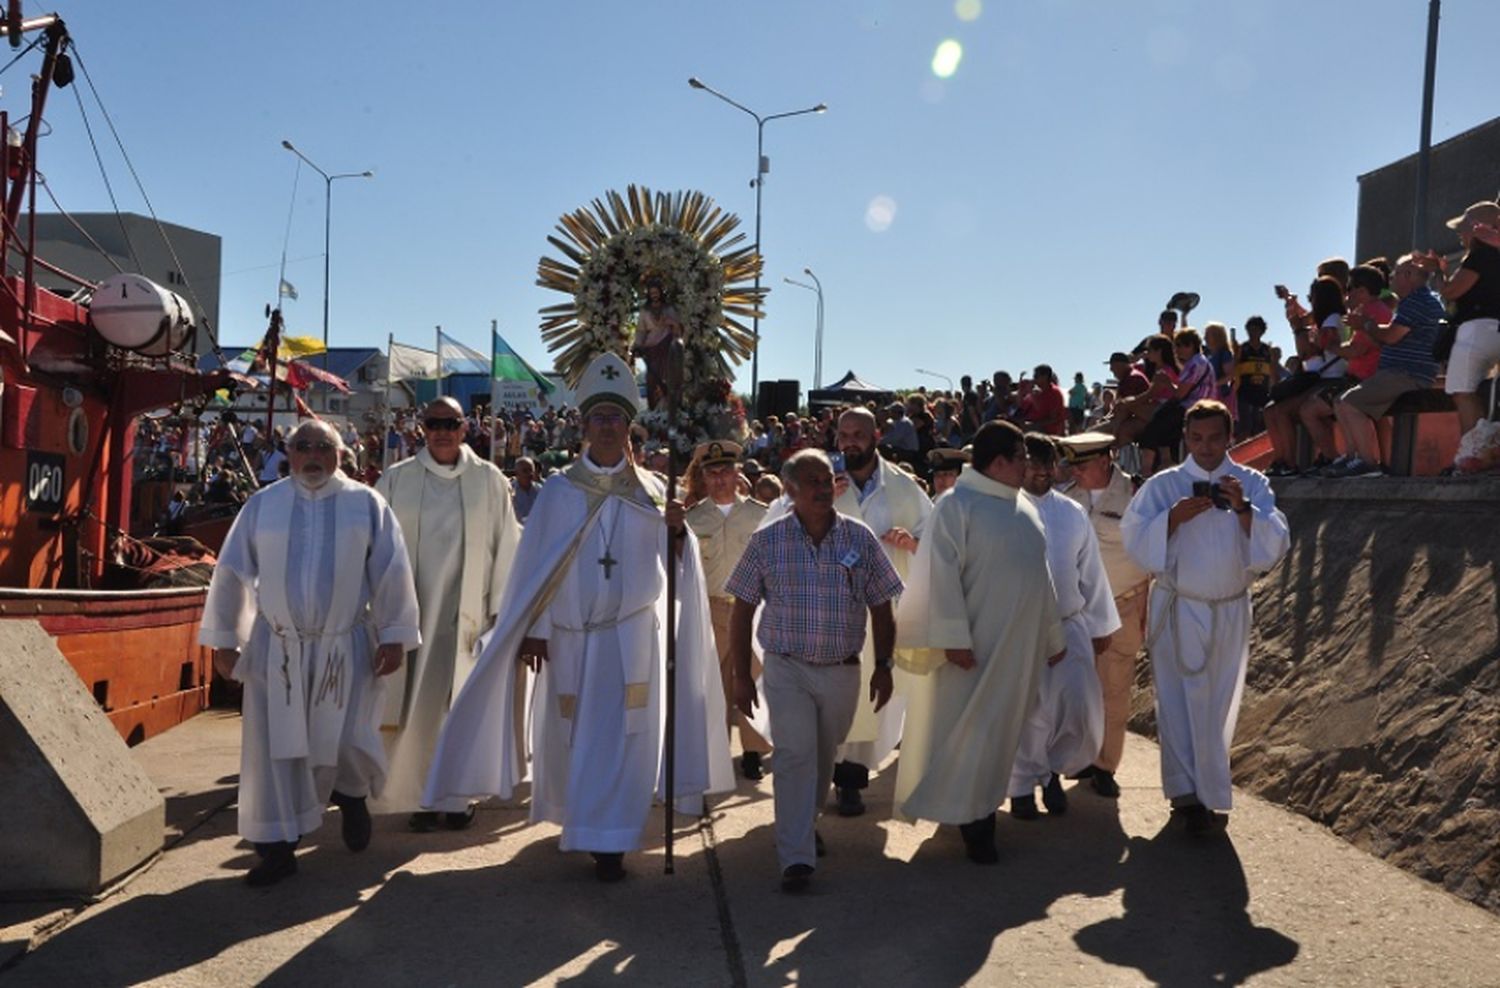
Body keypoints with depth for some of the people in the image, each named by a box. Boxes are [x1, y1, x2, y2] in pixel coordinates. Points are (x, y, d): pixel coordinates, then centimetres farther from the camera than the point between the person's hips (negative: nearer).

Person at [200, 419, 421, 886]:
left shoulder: (366, 504, 0)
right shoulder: (262, 504, 4)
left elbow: (392, 573, -1)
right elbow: (232, 572, 6)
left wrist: (394, 636, -6)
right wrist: (223, 638, 3)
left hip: (345, 649, -1)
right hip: (277, 649, 2)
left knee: (345, 742, -1)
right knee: (274, 746, 3)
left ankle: (352, 795, 33)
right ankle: (278, 846, 15)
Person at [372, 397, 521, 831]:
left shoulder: (488, 480, 1)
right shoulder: (397, 481, 3)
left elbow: (505, 546, 2)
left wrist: (501, 608, -2)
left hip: (468, 611, 0)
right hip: (413, 611, 1)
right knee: (417, 706, 3)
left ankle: (457, 796, 14)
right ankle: (422, 797, 14)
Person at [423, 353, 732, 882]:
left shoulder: (650, 491, 2)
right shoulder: (558, 491, 0)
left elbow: (671, 565, 1)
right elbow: (536, 563, -2)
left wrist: (677, 530, -19)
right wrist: (535, 630, -7)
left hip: (632, 635, 0)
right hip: (571, 634, 0)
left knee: (621, 736, -2)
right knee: (569, 733, 11)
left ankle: (609, 841, 8)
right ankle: (574, 819, 36)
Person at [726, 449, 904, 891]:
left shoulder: (860, 538, 0)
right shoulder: (767, 541, -5)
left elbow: (881, 608, 6)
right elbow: (741, 611, -1)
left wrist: (883, 665, 2)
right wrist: (741, 675, -3)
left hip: (843, 671, 3)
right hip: (787, 670, -2)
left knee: (824, 757, 16)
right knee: (795, 756, -10)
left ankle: (805, 820, 41)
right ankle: (796, 858, -5)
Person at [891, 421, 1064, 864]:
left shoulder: (1024, 508, 11)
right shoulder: (958, 505, -11)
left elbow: (1039, 574, 16)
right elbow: (942, 574, -16)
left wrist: (1053, 636, 17)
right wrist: (955, 638, -21)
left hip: (1019, 646, 7)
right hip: (977, 643, -7)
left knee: (999, 730, 13)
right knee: (966, 726, -1)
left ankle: (979, 812, 25)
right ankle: (970, 817, 11)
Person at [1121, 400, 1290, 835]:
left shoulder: (1252, 484, 0)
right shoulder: (1163, 485, -3)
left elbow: (1276, 544, -8)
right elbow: (1134, 539, -8)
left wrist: (1244, 510, -23)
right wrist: (1174, 517, -22)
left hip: (1229, 610, 2)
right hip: (1177, 608, -1)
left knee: (1218, 703, 10)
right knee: (1179, 700, -3)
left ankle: (1206, 793, 23)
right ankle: (1187, 792, 3)